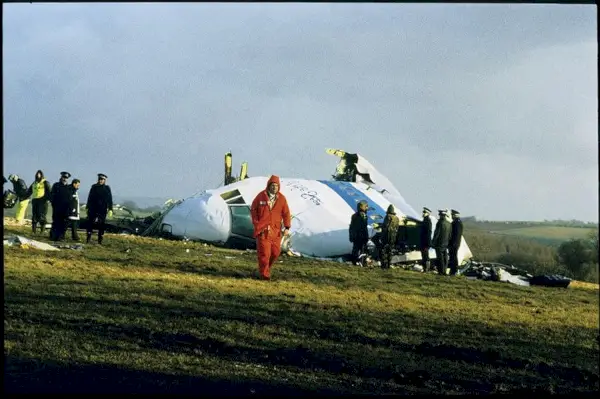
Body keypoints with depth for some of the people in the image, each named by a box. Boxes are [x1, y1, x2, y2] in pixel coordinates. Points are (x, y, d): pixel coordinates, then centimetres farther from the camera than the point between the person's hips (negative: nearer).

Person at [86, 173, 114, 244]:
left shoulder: (107, 188, 0)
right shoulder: (94, 187, 5)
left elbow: (109, 199, -1)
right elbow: (90, 197, 10)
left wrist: (110, 209, -7)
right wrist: (87, 207, 10)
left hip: (102, 209, -2)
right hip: (93, 209, 2)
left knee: (101, 224, 1)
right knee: (90, 222, 0)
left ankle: (100, 240, 7)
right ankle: (88, 239, 7)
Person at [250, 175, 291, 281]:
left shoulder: (282, 198, 2)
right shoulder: (261, 196, -2)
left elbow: (286, 213, 5)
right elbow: (253, 209, 7)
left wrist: (287, 227, -3)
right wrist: (256, 223, 0)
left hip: (275, 230, 3)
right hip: (262, 229, -3)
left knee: (275, 252, 5)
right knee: (264, 252, -8)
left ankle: (266, 267, 30)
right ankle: (264, 274, -1)